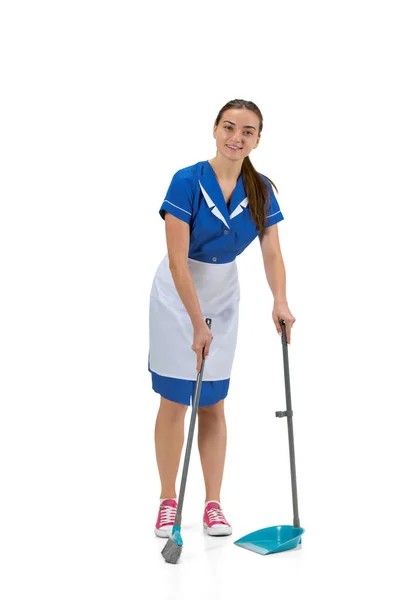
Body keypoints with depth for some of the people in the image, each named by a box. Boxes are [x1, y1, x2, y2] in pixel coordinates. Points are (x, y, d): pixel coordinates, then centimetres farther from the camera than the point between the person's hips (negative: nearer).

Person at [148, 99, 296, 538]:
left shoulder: (261, 190, -6)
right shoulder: (187, 181, -21)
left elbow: (272, 254, -10)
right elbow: (178, 261, -23)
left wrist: (280, 301, -28)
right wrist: (197, 322, -25)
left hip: (224, 296, 4)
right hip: (178, 296, -4)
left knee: (213, 403, 7)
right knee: (175, 401, -1)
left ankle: (213, 504, 14)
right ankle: (168, 502, 12)